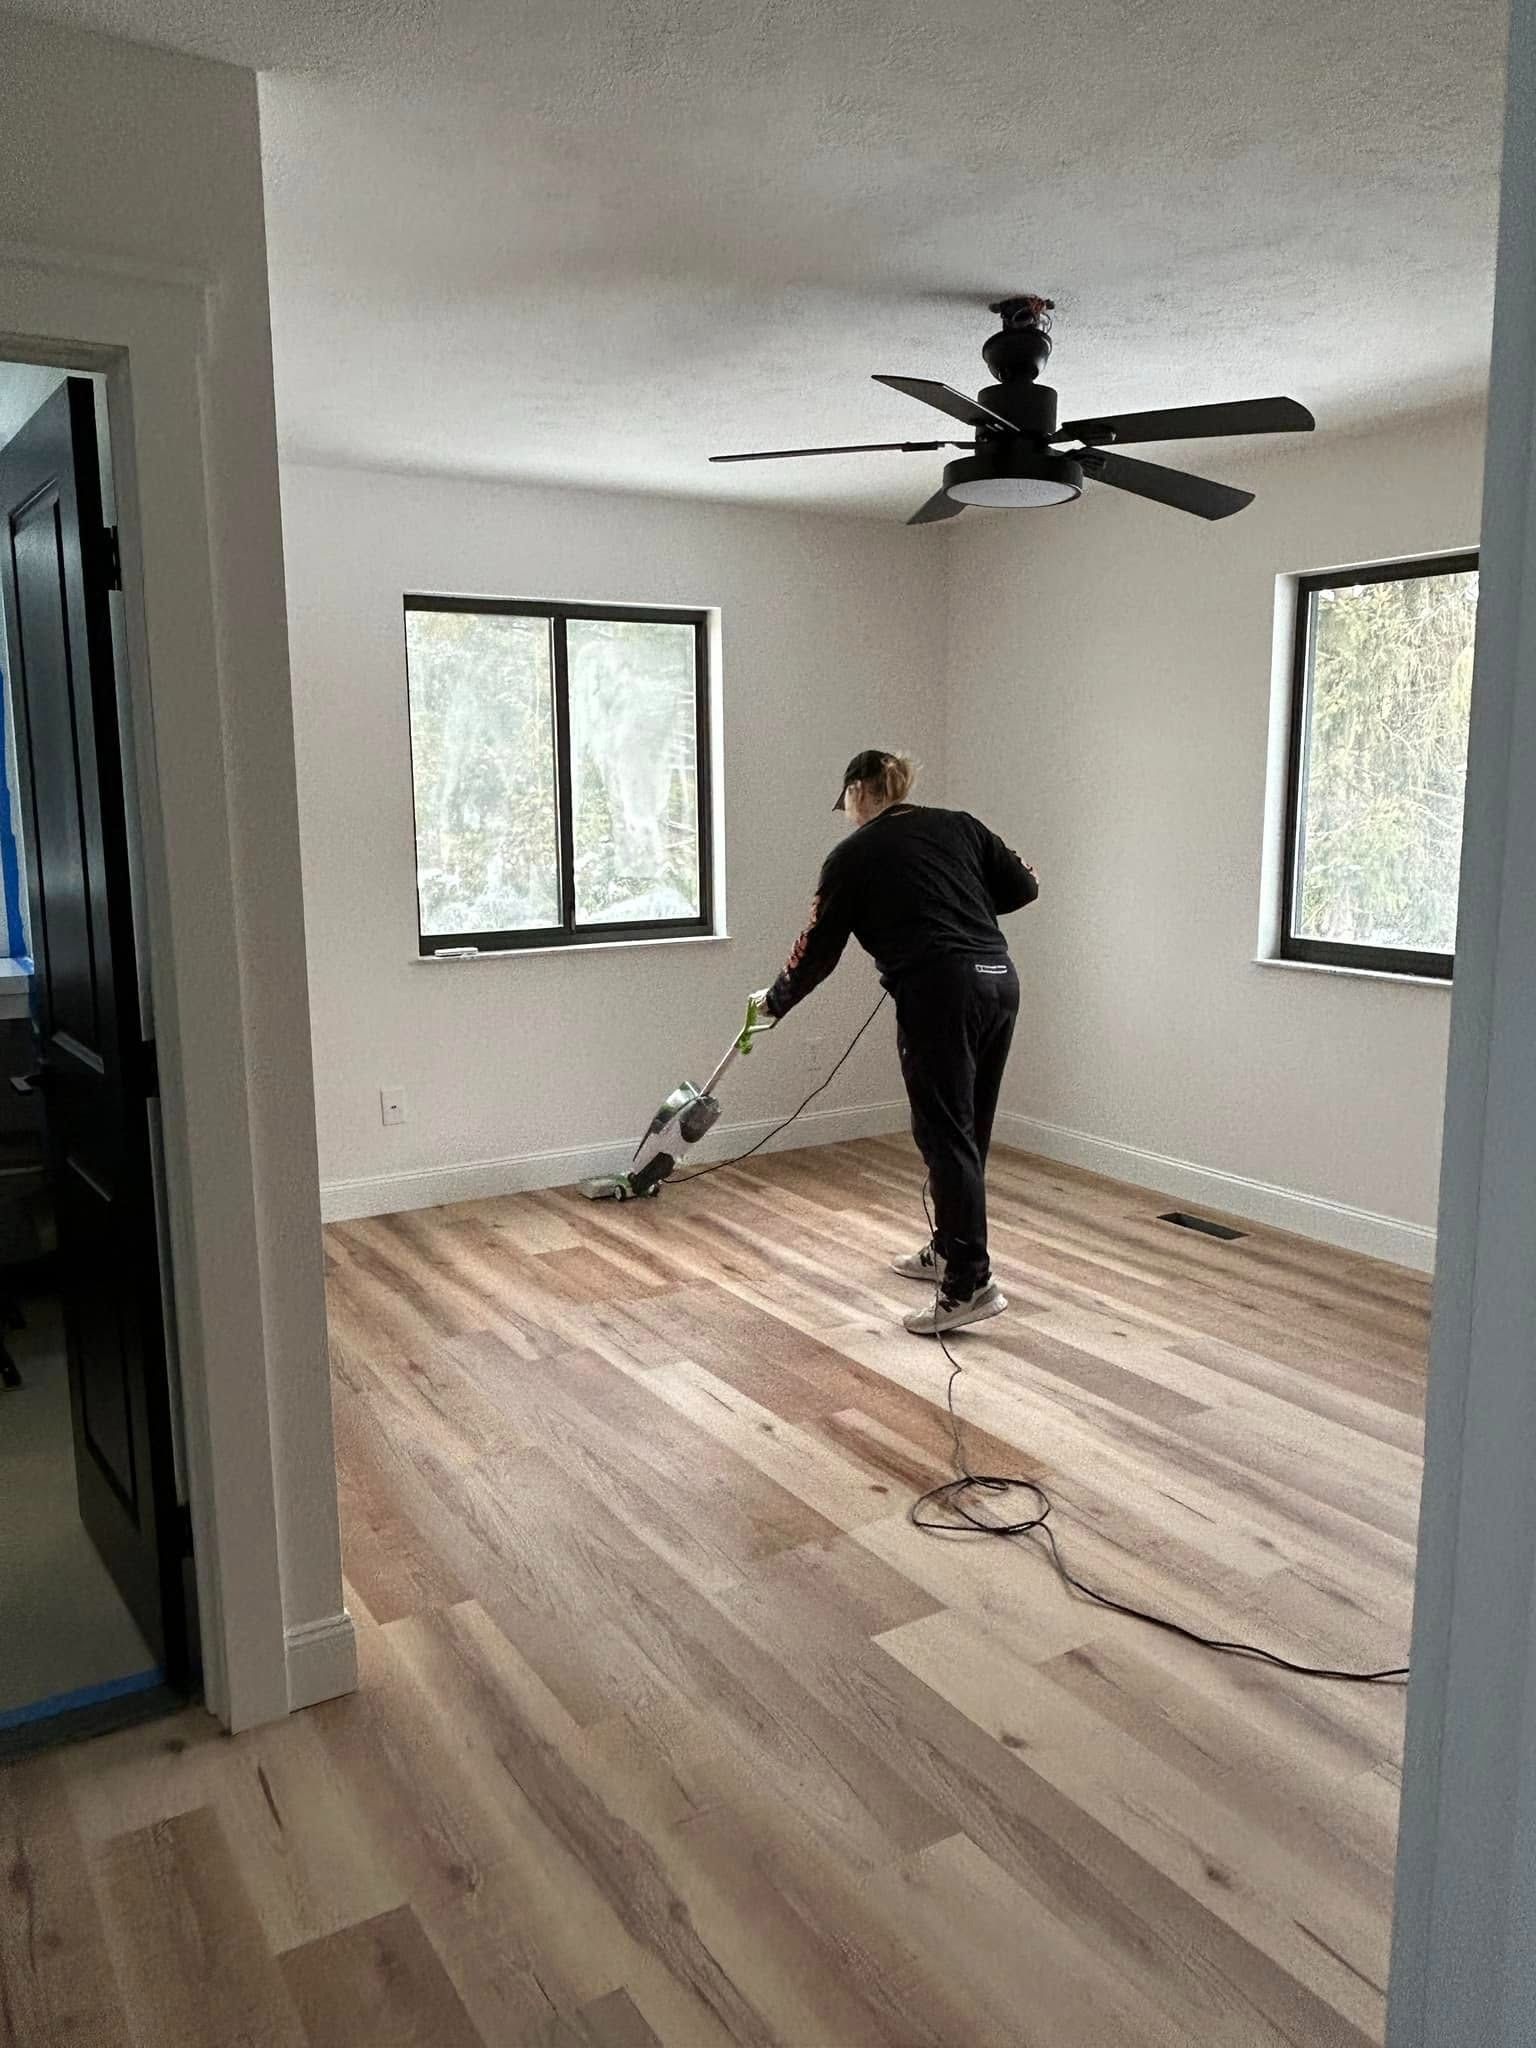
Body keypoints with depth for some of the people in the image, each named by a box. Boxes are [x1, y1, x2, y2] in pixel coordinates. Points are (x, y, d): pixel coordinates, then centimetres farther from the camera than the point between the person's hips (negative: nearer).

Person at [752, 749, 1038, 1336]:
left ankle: (970, 1284, -6)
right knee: (967, 1129, 17)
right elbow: (1023, 886, 14)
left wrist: (775, 1000, 25)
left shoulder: (854, 854, 5)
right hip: (1000, 980, 7)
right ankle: (948, 1250, 30)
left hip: (940, 990, -7)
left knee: (944, 1135, -4)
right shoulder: (958, 824, 17)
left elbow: (819, 950, 9)